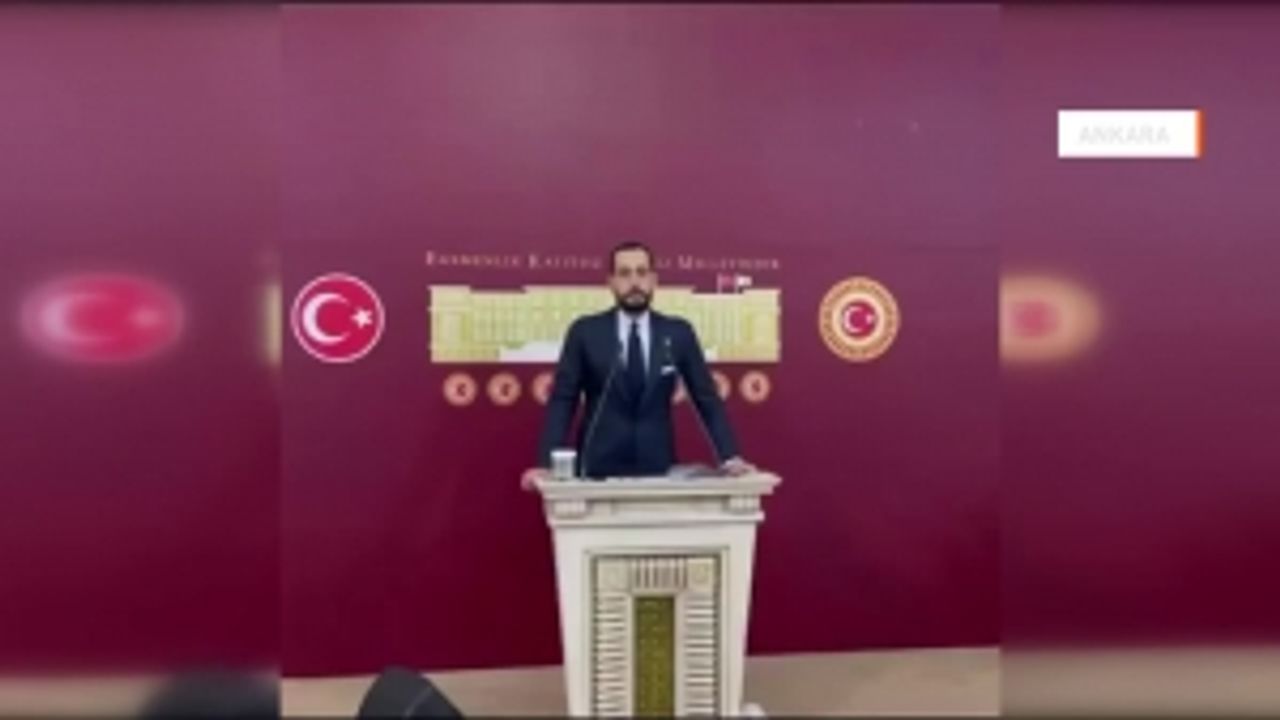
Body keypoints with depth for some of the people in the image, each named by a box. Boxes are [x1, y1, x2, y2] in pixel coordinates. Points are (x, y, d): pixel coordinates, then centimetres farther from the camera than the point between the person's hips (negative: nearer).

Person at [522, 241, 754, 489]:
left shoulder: (678, 333, 4)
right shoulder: (585, 332, 0)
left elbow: (707, 399, 7)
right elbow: (562, 402, -2)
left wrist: (730, 457, -3)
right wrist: (545, 464, -12)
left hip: (659, 468, 1)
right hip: (599, 469, -1)